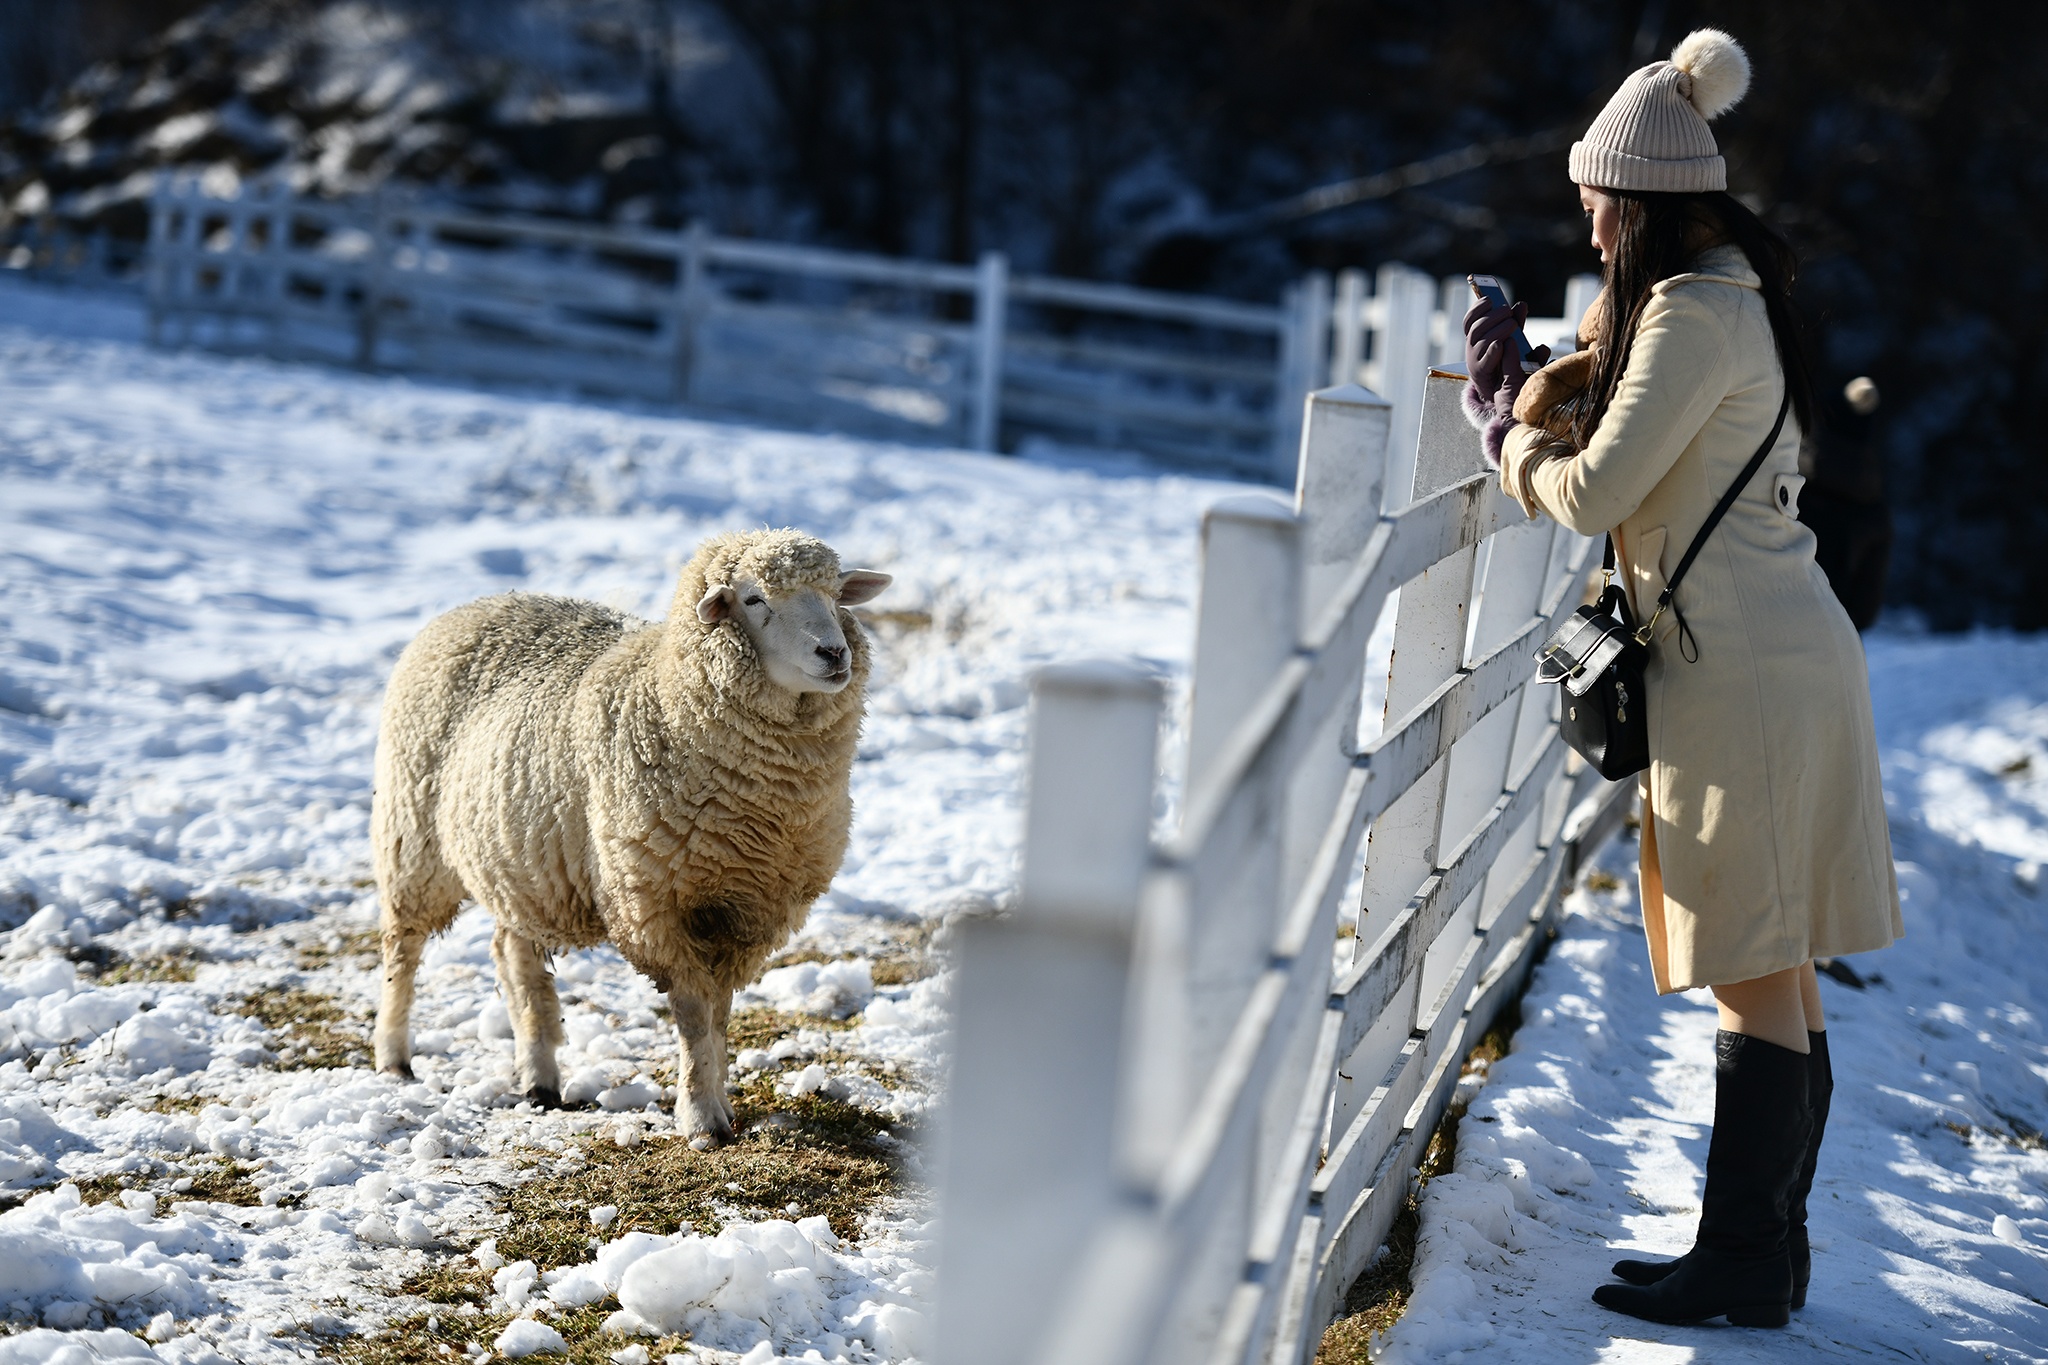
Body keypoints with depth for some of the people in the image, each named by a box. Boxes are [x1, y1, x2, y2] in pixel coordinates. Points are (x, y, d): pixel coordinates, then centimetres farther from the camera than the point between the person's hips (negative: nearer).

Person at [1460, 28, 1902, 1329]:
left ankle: (1744, 1267, 0)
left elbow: (1593, 492, -17)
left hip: (1746, 668, -10)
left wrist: (1505, 427, 1)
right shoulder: (1734, 294, 15)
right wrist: (1521, 383, 16)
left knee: (1758, 977, -5)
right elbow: (1633, 458, 23)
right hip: (1781, 648, 10)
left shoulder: (1696, 314, -15)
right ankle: (1771, 1245, 19)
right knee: (1777, 975, 12)